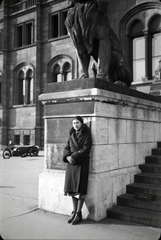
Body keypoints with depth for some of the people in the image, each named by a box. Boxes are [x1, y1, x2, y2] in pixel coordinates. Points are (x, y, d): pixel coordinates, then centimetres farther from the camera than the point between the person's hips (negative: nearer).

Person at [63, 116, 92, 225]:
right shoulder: (72, 135, 15)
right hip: (71, 163, 6)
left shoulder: (86, 135, -2)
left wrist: (74, 157, -16)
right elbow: (66, 148, 10)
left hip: (81, 164, -5)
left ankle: (79, 214, 7)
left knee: (80, 189, -3)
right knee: (72, 188, 7)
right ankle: (74, 212, 17)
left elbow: (85, 149, -11)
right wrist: (68, 156, -10)